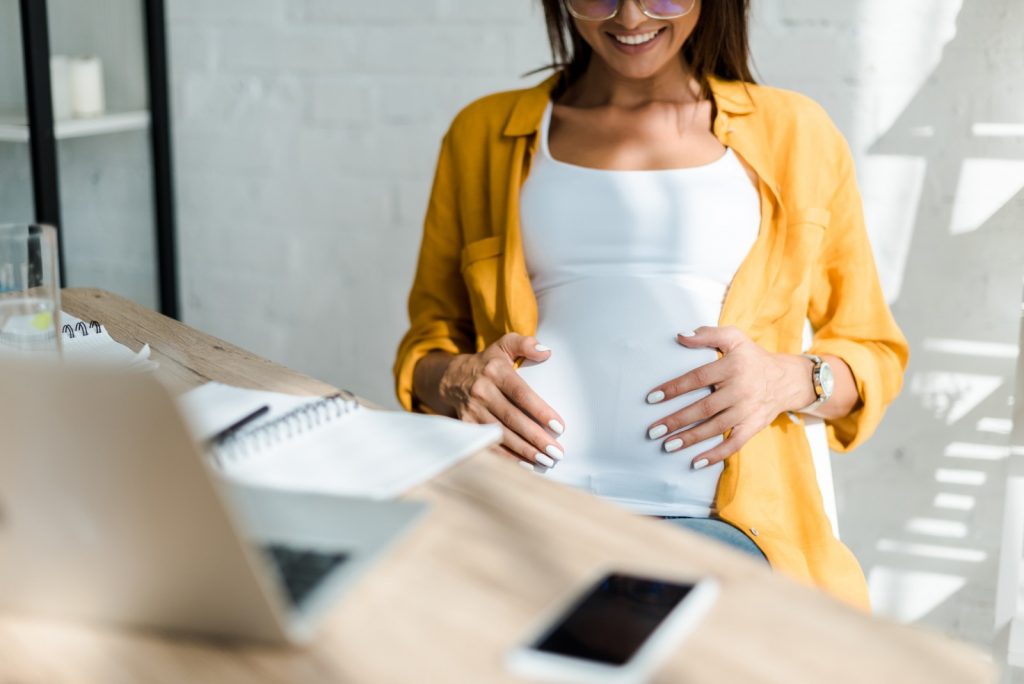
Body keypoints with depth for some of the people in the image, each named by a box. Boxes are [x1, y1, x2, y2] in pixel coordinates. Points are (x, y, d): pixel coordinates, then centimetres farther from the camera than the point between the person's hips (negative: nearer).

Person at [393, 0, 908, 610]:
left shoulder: (795, 133, 17)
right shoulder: (484, 133, 20)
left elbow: (875, 352, 21)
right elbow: (426, 340, 25)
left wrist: (791, 380, -2)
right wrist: (455, 377, 0)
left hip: (712, 520, -1)